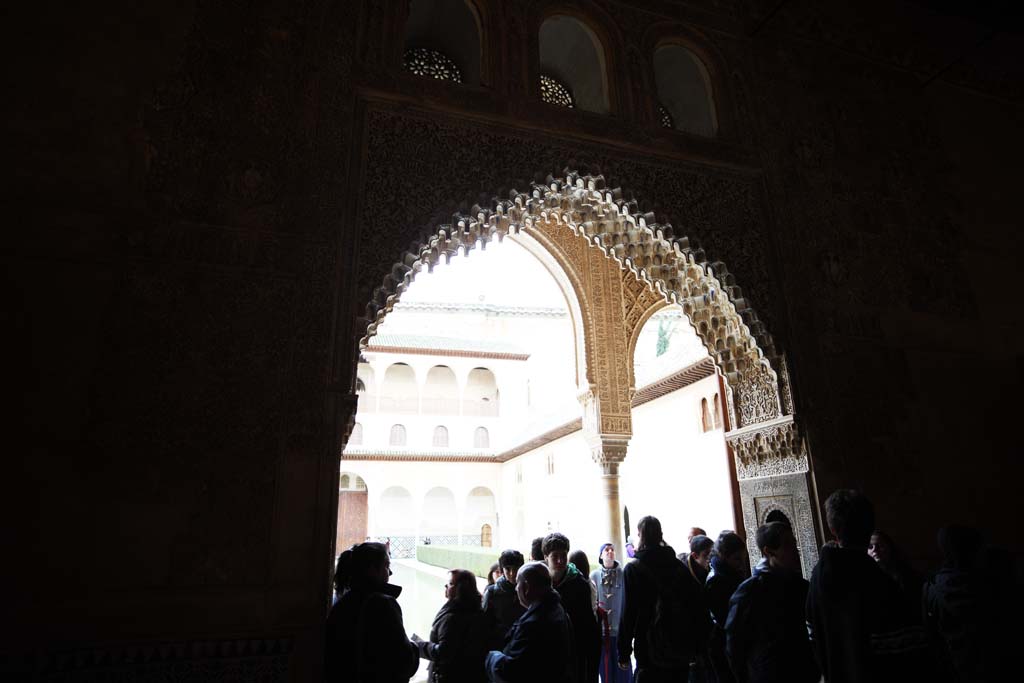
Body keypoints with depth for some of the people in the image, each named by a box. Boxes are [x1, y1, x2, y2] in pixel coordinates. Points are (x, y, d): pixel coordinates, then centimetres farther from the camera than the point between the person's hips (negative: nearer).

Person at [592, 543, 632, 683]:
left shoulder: (623, 574, -2)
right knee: (605, 667, 9)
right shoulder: (594, 575, -1)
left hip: (621, 628, 0)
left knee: (623, 667, 6)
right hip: (601, 629, 0)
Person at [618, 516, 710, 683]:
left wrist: (623, 653, -3)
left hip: (650, 652, -4)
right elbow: (699, 607, 2)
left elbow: (628, 612, -11)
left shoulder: (633, 570, -9)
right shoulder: (679, 566, 3)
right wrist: (697, 649, 8)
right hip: (681, 652, 4)